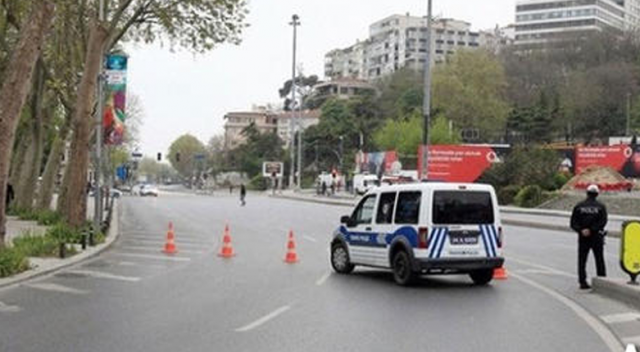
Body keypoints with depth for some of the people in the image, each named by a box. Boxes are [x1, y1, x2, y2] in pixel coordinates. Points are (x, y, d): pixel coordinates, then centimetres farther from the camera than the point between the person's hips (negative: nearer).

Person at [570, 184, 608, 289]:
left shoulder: (579, 206, 2)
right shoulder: (600, 206, -3)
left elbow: (573, 223, -5)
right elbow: (602, 222, -14)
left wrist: (581, 230, -13)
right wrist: (592, 230, -16)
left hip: (583, 237, 1)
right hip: (596, 237, -1)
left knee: (582, 260, 7)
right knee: (599, 260, 8)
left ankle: (582, 282, 2)